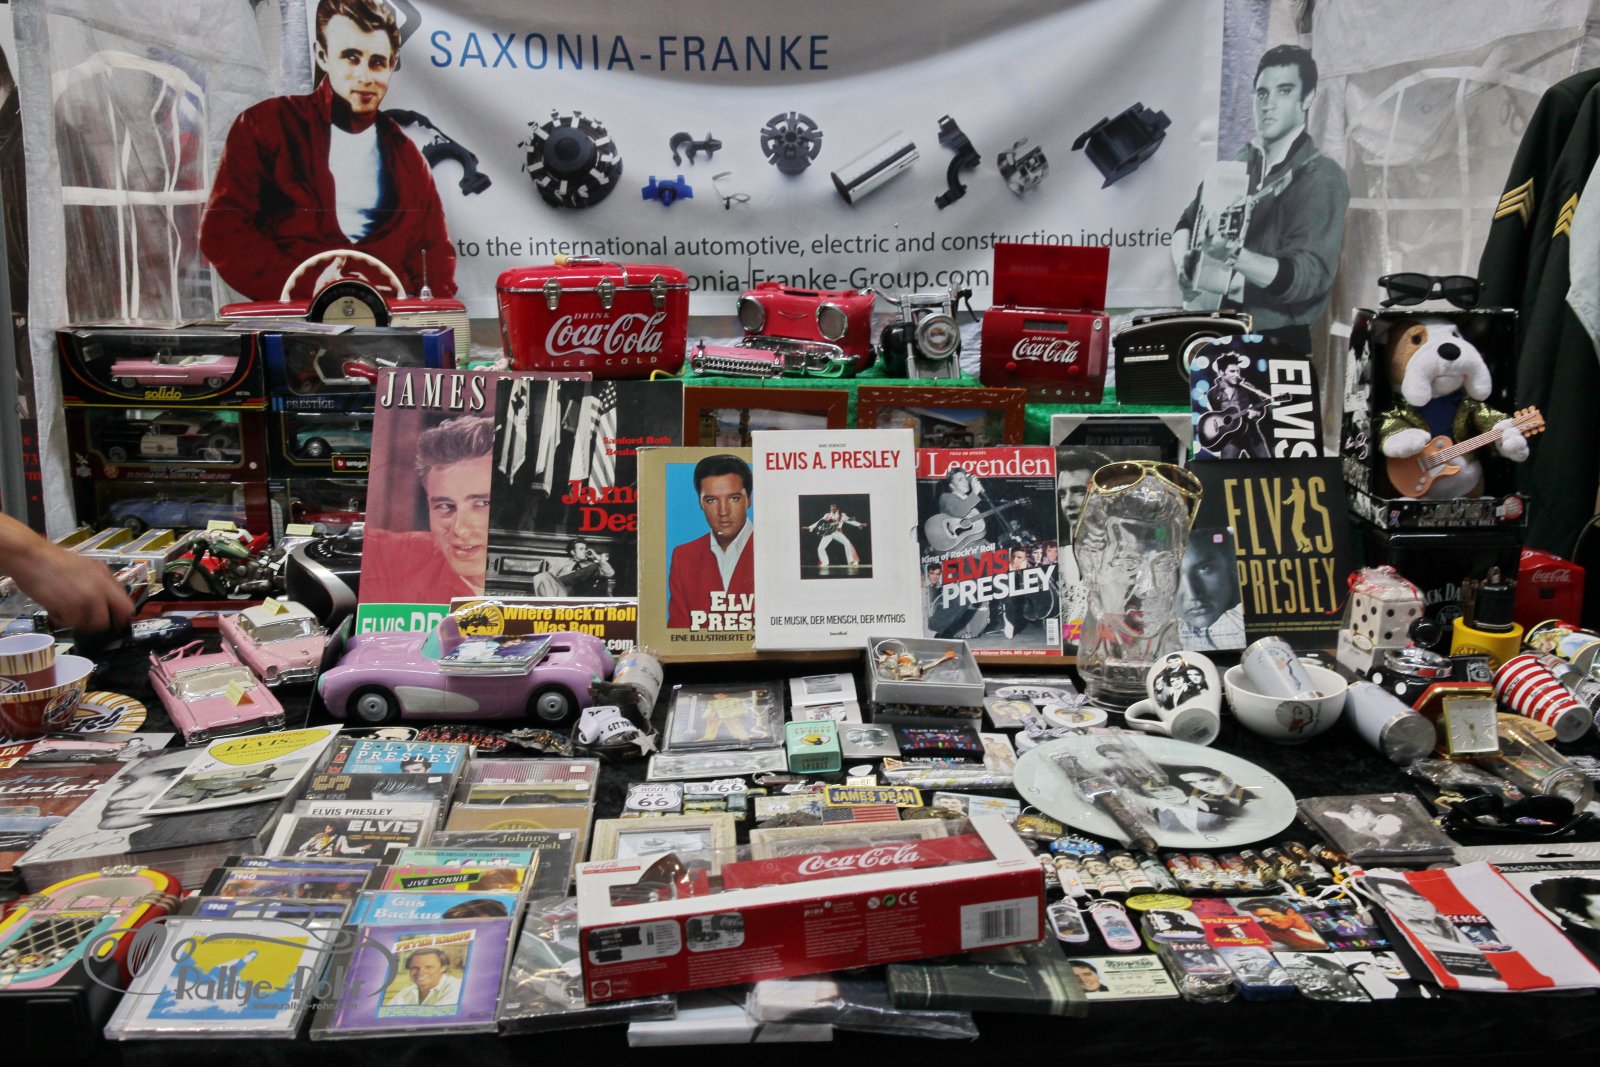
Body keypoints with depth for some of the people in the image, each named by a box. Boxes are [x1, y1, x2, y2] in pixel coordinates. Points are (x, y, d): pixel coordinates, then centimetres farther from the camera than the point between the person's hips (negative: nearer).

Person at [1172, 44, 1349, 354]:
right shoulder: (1237, 164, 7)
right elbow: (1186, 223, 16)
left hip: (1274, 344, -5)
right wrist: (1186, 265, -6)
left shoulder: (1321, 177, -9)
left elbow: (1309, 276, -21)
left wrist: (1233, 256, -36)